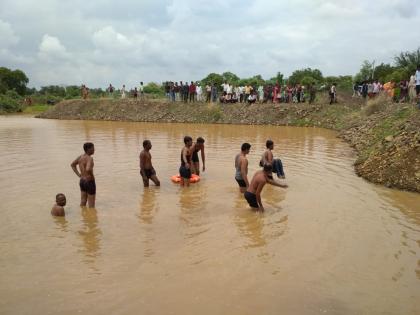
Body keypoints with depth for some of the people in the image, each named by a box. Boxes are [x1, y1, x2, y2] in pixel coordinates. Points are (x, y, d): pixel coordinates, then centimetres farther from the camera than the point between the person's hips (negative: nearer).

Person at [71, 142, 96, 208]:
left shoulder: (80, 157, 5)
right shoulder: (90, 158, -21)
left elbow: (72, 164, 21)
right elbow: (88, 169, -38)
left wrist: (79, 174, 17)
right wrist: (92, 176, -19)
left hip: (82, 181, 9)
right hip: (89, 182, -8)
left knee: (83, 202, 20)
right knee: (91, 205, 3)